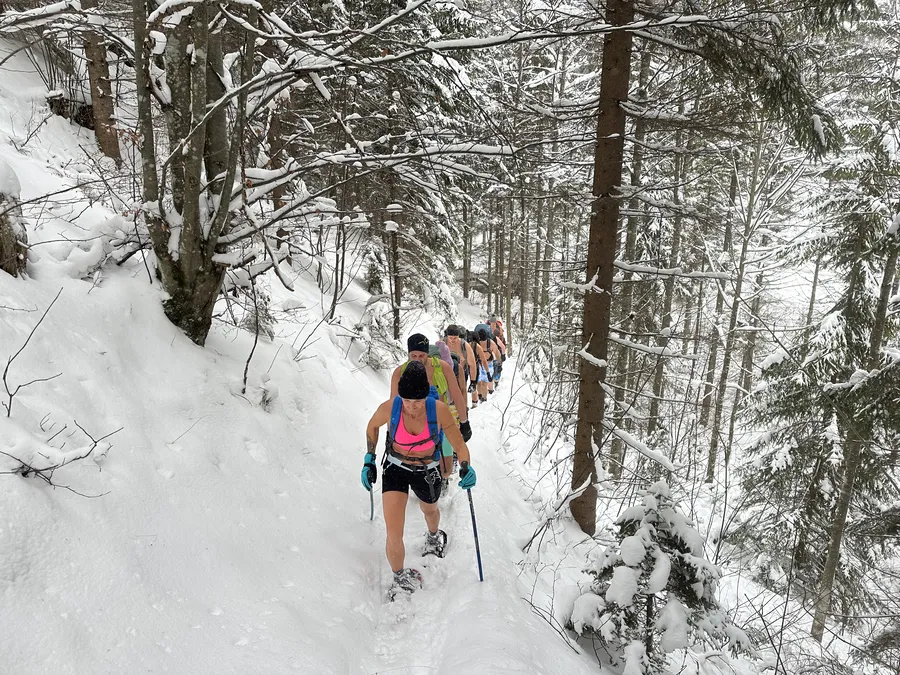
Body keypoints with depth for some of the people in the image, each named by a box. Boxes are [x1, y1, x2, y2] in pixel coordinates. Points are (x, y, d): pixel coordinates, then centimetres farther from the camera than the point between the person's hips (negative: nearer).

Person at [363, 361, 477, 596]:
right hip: (395, 469, -1)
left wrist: (466, 467, -37)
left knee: (429, 510, 32)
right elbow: (372, 427, -2)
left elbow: (459, 445, -18)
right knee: (394, 536, -11)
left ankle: (434, 535, 70)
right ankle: (400, 579, 18)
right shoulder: (389, 408, -26)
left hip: (427, 472, 1)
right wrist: (369, 461, -5)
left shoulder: (439, 409, -27)